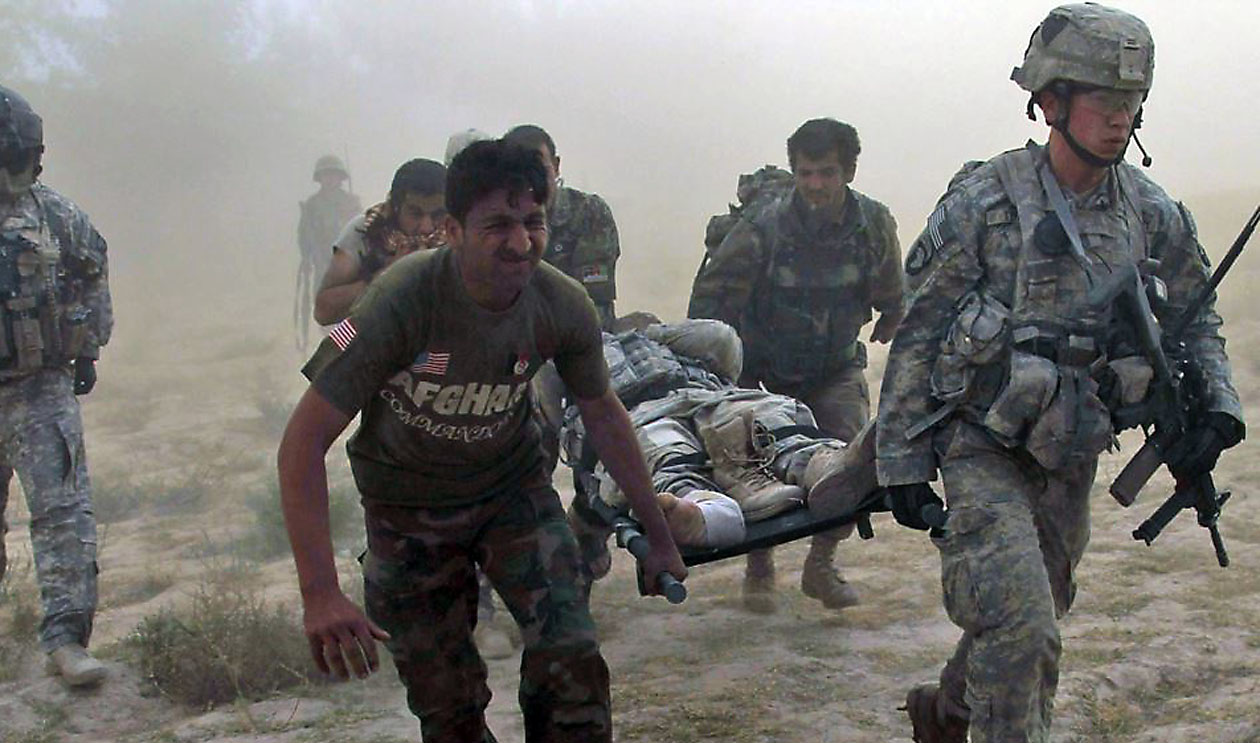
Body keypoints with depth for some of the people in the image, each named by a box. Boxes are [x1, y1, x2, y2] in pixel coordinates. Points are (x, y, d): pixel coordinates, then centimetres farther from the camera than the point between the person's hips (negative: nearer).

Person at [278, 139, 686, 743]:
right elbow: (304, 440, -29)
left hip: (512, 484, 2)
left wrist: (658, 536, 8)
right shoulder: (403, 300, -30)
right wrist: (320, 592, -36)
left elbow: (602, 413, 1)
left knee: (571, 664, -13)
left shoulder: (563, 306, -19)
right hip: (408, 506, -2)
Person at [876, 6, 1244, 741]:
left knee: (1034, 617, 18)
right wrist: (902, 461, -8)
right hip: (981, 450, -5)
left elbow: (1195, 323, 13)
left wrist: (1215, 408, -5)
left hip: (1071, 457, 5)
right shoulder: (982, 203, -13)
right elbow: (917, 334, -8)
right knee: (1020, 626, -17)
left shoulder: (1153, 213, -1)